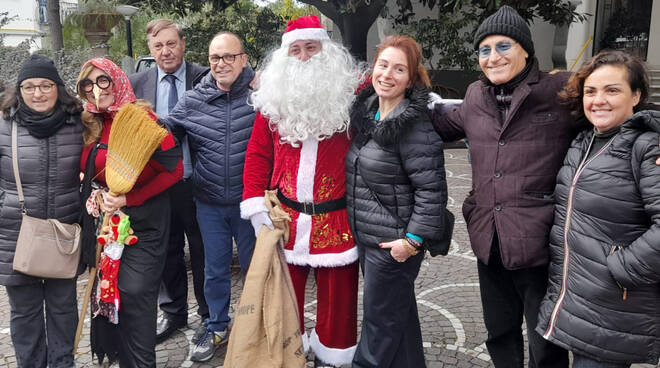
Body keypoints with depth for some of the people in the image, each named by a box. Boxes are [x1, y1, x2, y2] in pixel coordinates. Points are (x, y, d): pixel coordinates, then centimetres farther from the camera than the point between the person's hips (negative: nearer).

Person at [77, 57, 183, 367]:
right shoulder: (91, 126, 7)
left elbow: (174, 169, -14)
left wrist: (128, 198, -19)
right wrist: (94, 198, -1)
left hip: (142, 222, -6)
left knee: (135, 293, -7)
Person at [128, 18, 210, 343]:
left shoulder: (204, 78, -6)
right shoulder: (136, 83, 3)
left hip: (196, 182, -3)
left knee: (203, 250, 10)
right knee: (166, 250, 17)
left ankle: (209, 314, 28)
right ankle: (173, 312, 36)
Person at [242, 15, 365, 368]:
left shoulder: (351, 91, -4)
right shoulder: (274, 96, 5)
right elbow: (257, 154, 6)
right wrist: (255, 206, -2)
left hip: (337, 217, -2)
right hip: (284, 217, 3)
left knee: (337, 293, 11)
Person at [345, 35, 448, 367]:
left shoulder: (414, 126, -19)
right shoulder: (366, 112, 6)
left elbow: (432, 189, -20)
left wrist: (413, 239, -21)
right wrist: (355, 224, 16)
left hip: (393, 243, -8)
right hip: (364, 236, 8)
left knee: (381, 319, 7)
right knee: (398, 312, 22)